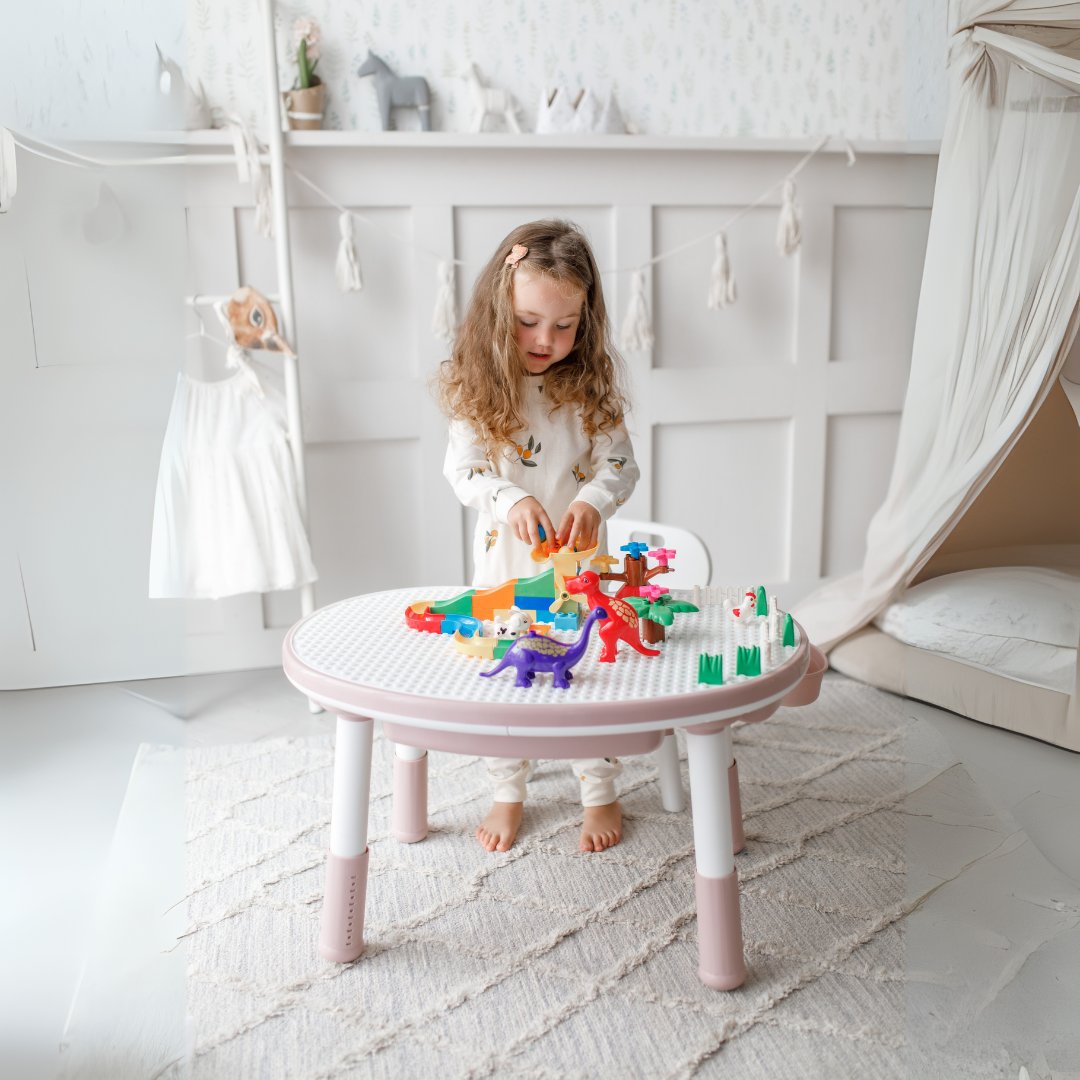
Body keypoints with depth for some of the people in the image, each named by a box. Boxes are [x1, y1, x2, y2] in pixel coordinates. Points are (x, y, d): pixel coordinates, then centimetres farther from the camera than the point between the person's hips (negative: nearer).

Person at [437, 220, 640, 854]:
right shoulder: (479, 386, -9)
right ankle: (509, 794, 33)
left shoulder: (590, 384, -8)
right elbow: (462, 468, -9)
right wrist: (512, 500, -28)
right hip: (504, 559, 1)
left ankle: (601, 794, 30)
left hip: (577, 559, 0)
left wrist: (591, 502, -28)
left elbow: (621, 464, -7)